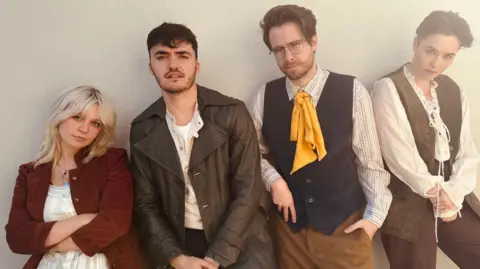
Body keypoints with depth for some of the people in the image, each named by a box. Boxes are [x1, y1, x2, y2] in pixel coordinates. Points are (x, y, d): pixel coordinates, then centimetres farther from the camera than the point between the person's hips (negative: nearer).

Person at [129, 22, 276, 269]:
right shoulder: (142, 130, -1)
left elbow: (248, 191, -10)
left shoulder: (232, 113, -8)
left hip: (238, 241, -1)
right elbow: (145, 204, 1)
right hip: (176, 242, 2)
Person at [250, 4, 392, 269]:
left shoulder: (351, 91, -11)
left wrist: (375, 214, -7)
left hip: (345, 222, -1)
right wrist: (274, 180, -10)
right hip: (290, 222, 2)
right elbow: (257, 152, 6)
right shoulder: (265, 96, -5)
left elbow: (370, 159, -5)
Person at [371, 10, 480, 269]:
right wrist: (438, 194, -7)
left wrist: (453, 194, -10)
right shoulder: (388, 88, -10)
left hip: (453, 202, 6)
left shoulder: (454, 91, 10)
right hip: (408, 206, -5)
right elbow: (401, 157, -15)